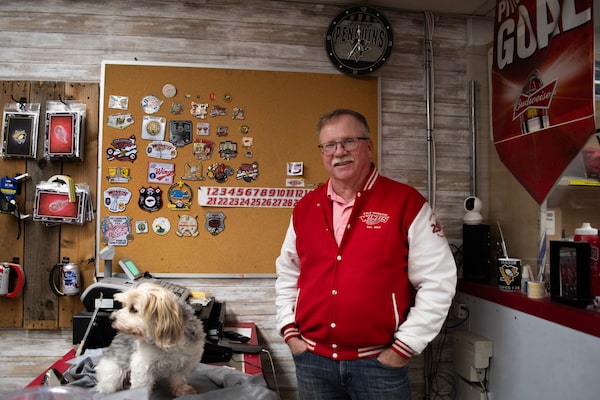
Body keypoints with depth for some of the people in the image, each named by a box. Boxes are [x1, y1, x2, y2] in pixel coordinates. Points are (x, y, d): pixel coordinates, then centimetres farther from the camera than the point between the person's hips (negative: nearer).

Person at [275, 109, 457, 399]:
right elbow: (287, 274, 15)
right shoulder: (305, 208, 5)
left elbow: (438, 281, -9)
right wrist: (289, 331, 6)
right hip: (312, 360, 4)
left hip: (379, 363, -3)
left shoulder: (406, 203, -8)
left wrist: (405, 347, -10)